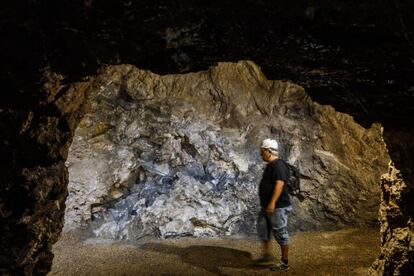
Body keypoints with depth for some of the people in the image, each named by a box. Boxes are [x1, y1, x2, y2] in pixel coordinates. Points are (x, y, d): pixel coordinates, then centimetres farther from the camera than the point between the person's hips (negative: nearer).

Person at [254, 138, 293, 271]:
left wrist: (272, 203, -31)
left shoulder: (278, 165, -18)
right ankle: (268, 257, 25)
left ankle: (285, 262, 12)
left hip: (277, 207, -10)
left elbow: (279, 184, -27)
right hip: (266, 207, 10)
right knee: (263, 230, 15)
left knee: (280, 234, 0)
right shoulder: (270, 165, 13)